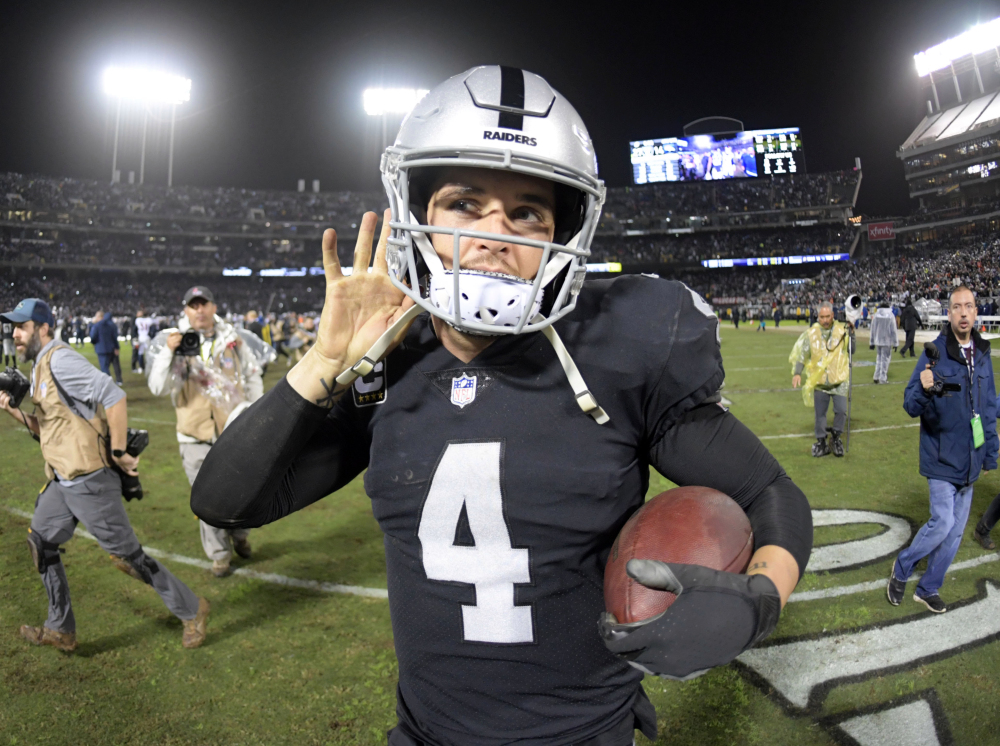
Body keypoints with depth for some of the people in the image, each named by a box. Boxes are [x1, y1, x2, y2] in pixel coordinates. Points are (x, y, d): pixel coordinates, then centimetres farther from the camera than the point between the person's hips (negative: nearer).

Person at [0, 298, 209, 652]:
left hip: (89, 480, -10)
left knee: (127, 554, -2)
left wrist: (117, 453, -23)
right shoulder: (39, 367, 15)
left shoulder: (59, 359, -15)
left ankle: (192, 611, 12)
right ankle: (61, 630, 30)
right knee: (41, 545, 16)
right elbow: (47, 429, 18)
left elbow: (114, 397, -27)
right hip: (61, 480, 10)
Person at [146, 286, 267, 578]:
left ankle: (239, 535, 39)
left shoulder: (233, 339, 2)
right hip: (196, 436, -1)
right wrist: (166, 353, -23)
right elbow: (159, 388, -12)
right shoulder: (173, 342, -4)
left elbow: (253, 376, 13)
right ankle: (219, 554, 21)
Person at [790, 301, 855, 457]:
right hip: (819, 381, 1)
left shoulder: (842, 330, -3)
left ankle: (836, 438, 18)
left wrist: (851, 334, -11)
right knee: (820, 413, 8)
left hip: (839, 380, 0)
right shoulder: (811, 333, -3)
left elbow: (851, 351, 3)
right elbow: (802, 355, -1)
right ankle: (821, 442, 23)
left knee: (841, 410, -6)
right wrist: (797, 373, -13)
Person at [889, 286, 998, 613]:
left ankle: (928, 589, 27)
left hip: (970, 459, 6)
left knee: (956, 529, 11)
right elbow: (910, 405, -15)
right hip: (942, 457, -6)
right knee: (942, 522, -10)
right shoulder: (935, 353, -13)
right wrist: (924, 391, -37)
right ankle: (901, 570, 16)